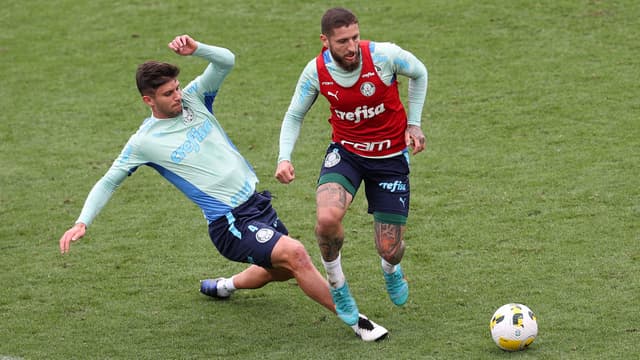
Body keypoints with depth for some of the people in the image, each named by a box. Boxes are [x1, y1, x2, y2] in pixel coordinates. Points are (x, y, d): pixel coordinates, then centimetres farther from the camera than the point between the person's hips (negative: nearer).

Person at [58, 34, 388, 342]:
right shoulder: (144, 142, -8)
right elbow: (109, 181, 0)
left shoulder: (193, 98, 3)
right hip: (230, 223, -7)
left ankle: (222, 286, 50)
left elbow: (226, 60, -6)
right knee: (295, 253, -25)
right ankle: (355, 321, -15)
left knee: (283, 270, 24)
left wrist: (196, 49, -25)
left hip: (258, 202, 7)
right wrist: (82, 222, -10)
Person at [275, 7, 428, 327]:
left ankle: (391, 269, 42)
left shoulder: (385, 55, -22)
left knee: (389, 250, -1)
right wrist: (284, 158, -15)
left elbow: (419, 74, 1)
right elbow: (294, 116, 1)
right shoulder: (316, 71, -16)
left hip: (391, 156, 0)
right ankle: (337, 286, 0)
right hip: (345, 151, 0)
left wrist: (414, 124, -3)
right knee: (327, 218, -31)